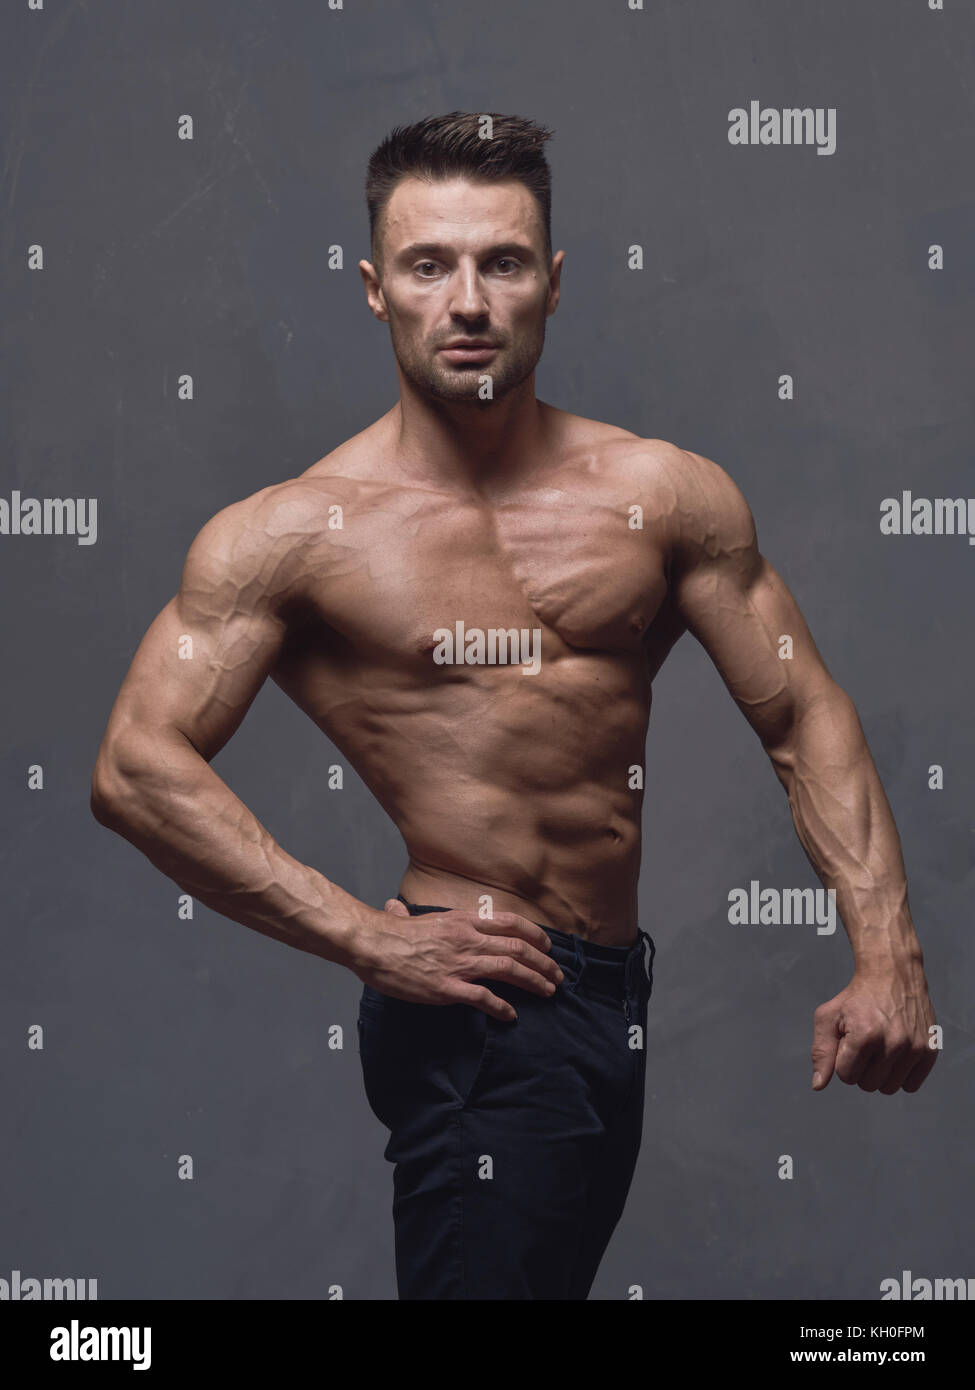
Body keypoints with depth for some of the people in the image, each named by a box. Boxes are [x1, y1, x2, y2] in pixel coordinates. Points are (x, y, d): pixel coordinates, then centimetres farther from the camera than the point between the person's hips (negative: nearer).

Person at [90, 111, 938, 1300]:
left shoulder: (667, 497, 3)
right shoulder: (290, 535, -8)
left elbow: (806, 720, 3)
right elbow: (137, 768, -16)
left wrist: (886, 956, -9)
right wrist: (368, 940, -22)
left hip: (606, 994, 6)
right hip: (479, 992, -6)